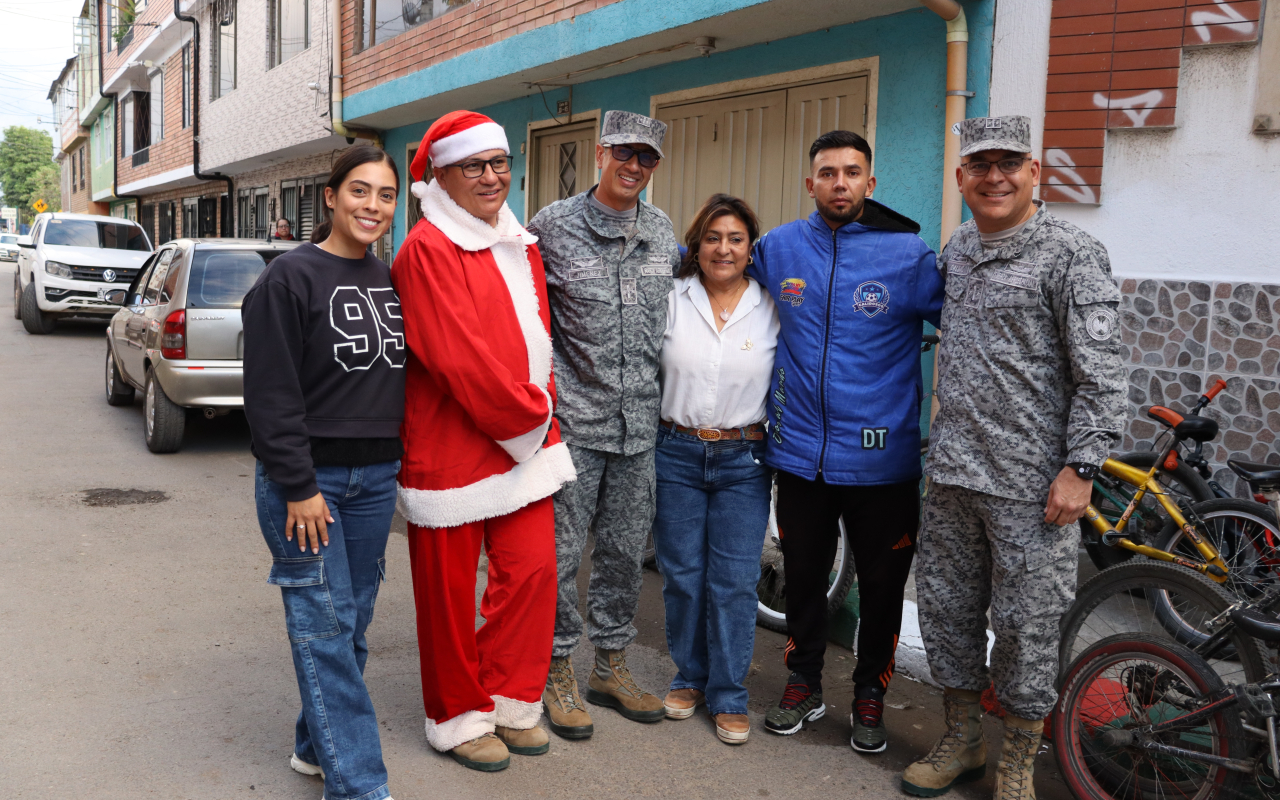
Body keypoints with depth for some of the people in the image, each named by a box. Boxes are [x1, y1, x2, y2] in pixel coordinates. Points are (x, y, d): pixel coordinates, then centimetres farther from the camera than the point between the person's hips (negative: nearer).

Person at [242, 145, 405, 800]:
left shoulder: (388, 281, 11)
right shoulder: (290, 276, -9)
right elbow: (271, 393, -13)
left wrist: (394, 463, 12)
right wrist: (299, 486, -16)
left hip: (376, 476, 7)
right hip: (305, 479, -6)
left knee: (353, 619, 12)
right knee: (323, 625, -4)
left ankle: (318, 744, 29)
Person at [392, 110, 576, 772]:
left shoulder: (519, 245, 13)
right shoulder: (428, 250, -14)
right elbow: (458, 357, -21)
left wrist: (540, 411, 6)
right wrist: (528, 418, -12)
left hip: (526, 440, 7)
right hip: (449, 446, -7)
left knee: (532, 570, 8)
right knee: (449, 587, 7)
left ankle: (510, 703, 28)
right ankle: (459, 718, 25)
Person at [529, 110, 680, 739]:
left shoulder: (662, 231, 10)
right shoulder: (552, 225, -5)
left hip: (639, 421, 5)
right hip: (573, 416, -4)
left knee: (625, 548, 13)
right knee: (561, 550, 1)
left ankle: (611, 668, 28)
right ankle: (558, 675, 17)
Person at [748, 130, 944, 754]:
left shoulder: (909, 254, -7)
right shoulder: (778, 248, 2)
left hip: (881, 462, -2)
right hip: (799, 452, 2)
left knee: (881, 586, 11)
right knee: (803, 578, 16)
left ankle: (870, 694, 33)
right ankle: (804, 684, 36)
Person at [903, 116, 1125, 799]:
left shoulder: (1072, 252, -8)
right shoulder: (956, 248, 12)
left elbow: (1100, 371, -11)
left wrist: (1081, 467, -16)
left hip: (1031, 484, -6)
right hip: (952, 472, 7)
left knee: (1025, 624, 3)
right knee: (946, 608, 14)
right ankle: (961, 742, 32)